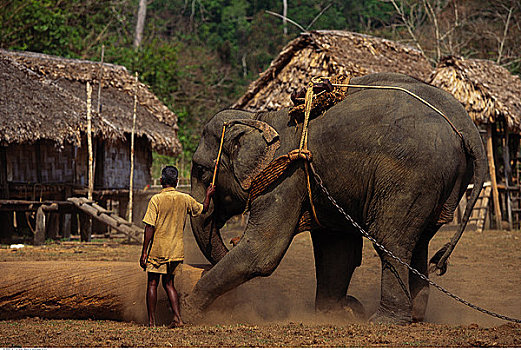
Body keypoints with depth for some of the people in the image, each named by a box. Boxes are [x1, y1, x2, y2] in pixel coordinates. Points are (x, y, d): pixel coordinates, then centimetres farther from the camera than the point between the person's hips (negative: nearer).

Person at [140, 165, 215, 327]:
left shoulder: (156, 200, -11)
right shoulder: (185, 199, 1)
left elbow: (150, 227, -14)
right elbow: (203, 209, 20)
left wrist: (144, 252, -10)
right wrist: (208, 195, 40)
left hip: (158, 249, -4)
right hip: (176, 250, 4)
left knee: (152, 284, 6)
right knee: (169, 283, 16)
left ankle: (152, 321, 4)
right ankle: (177, 318, 3)